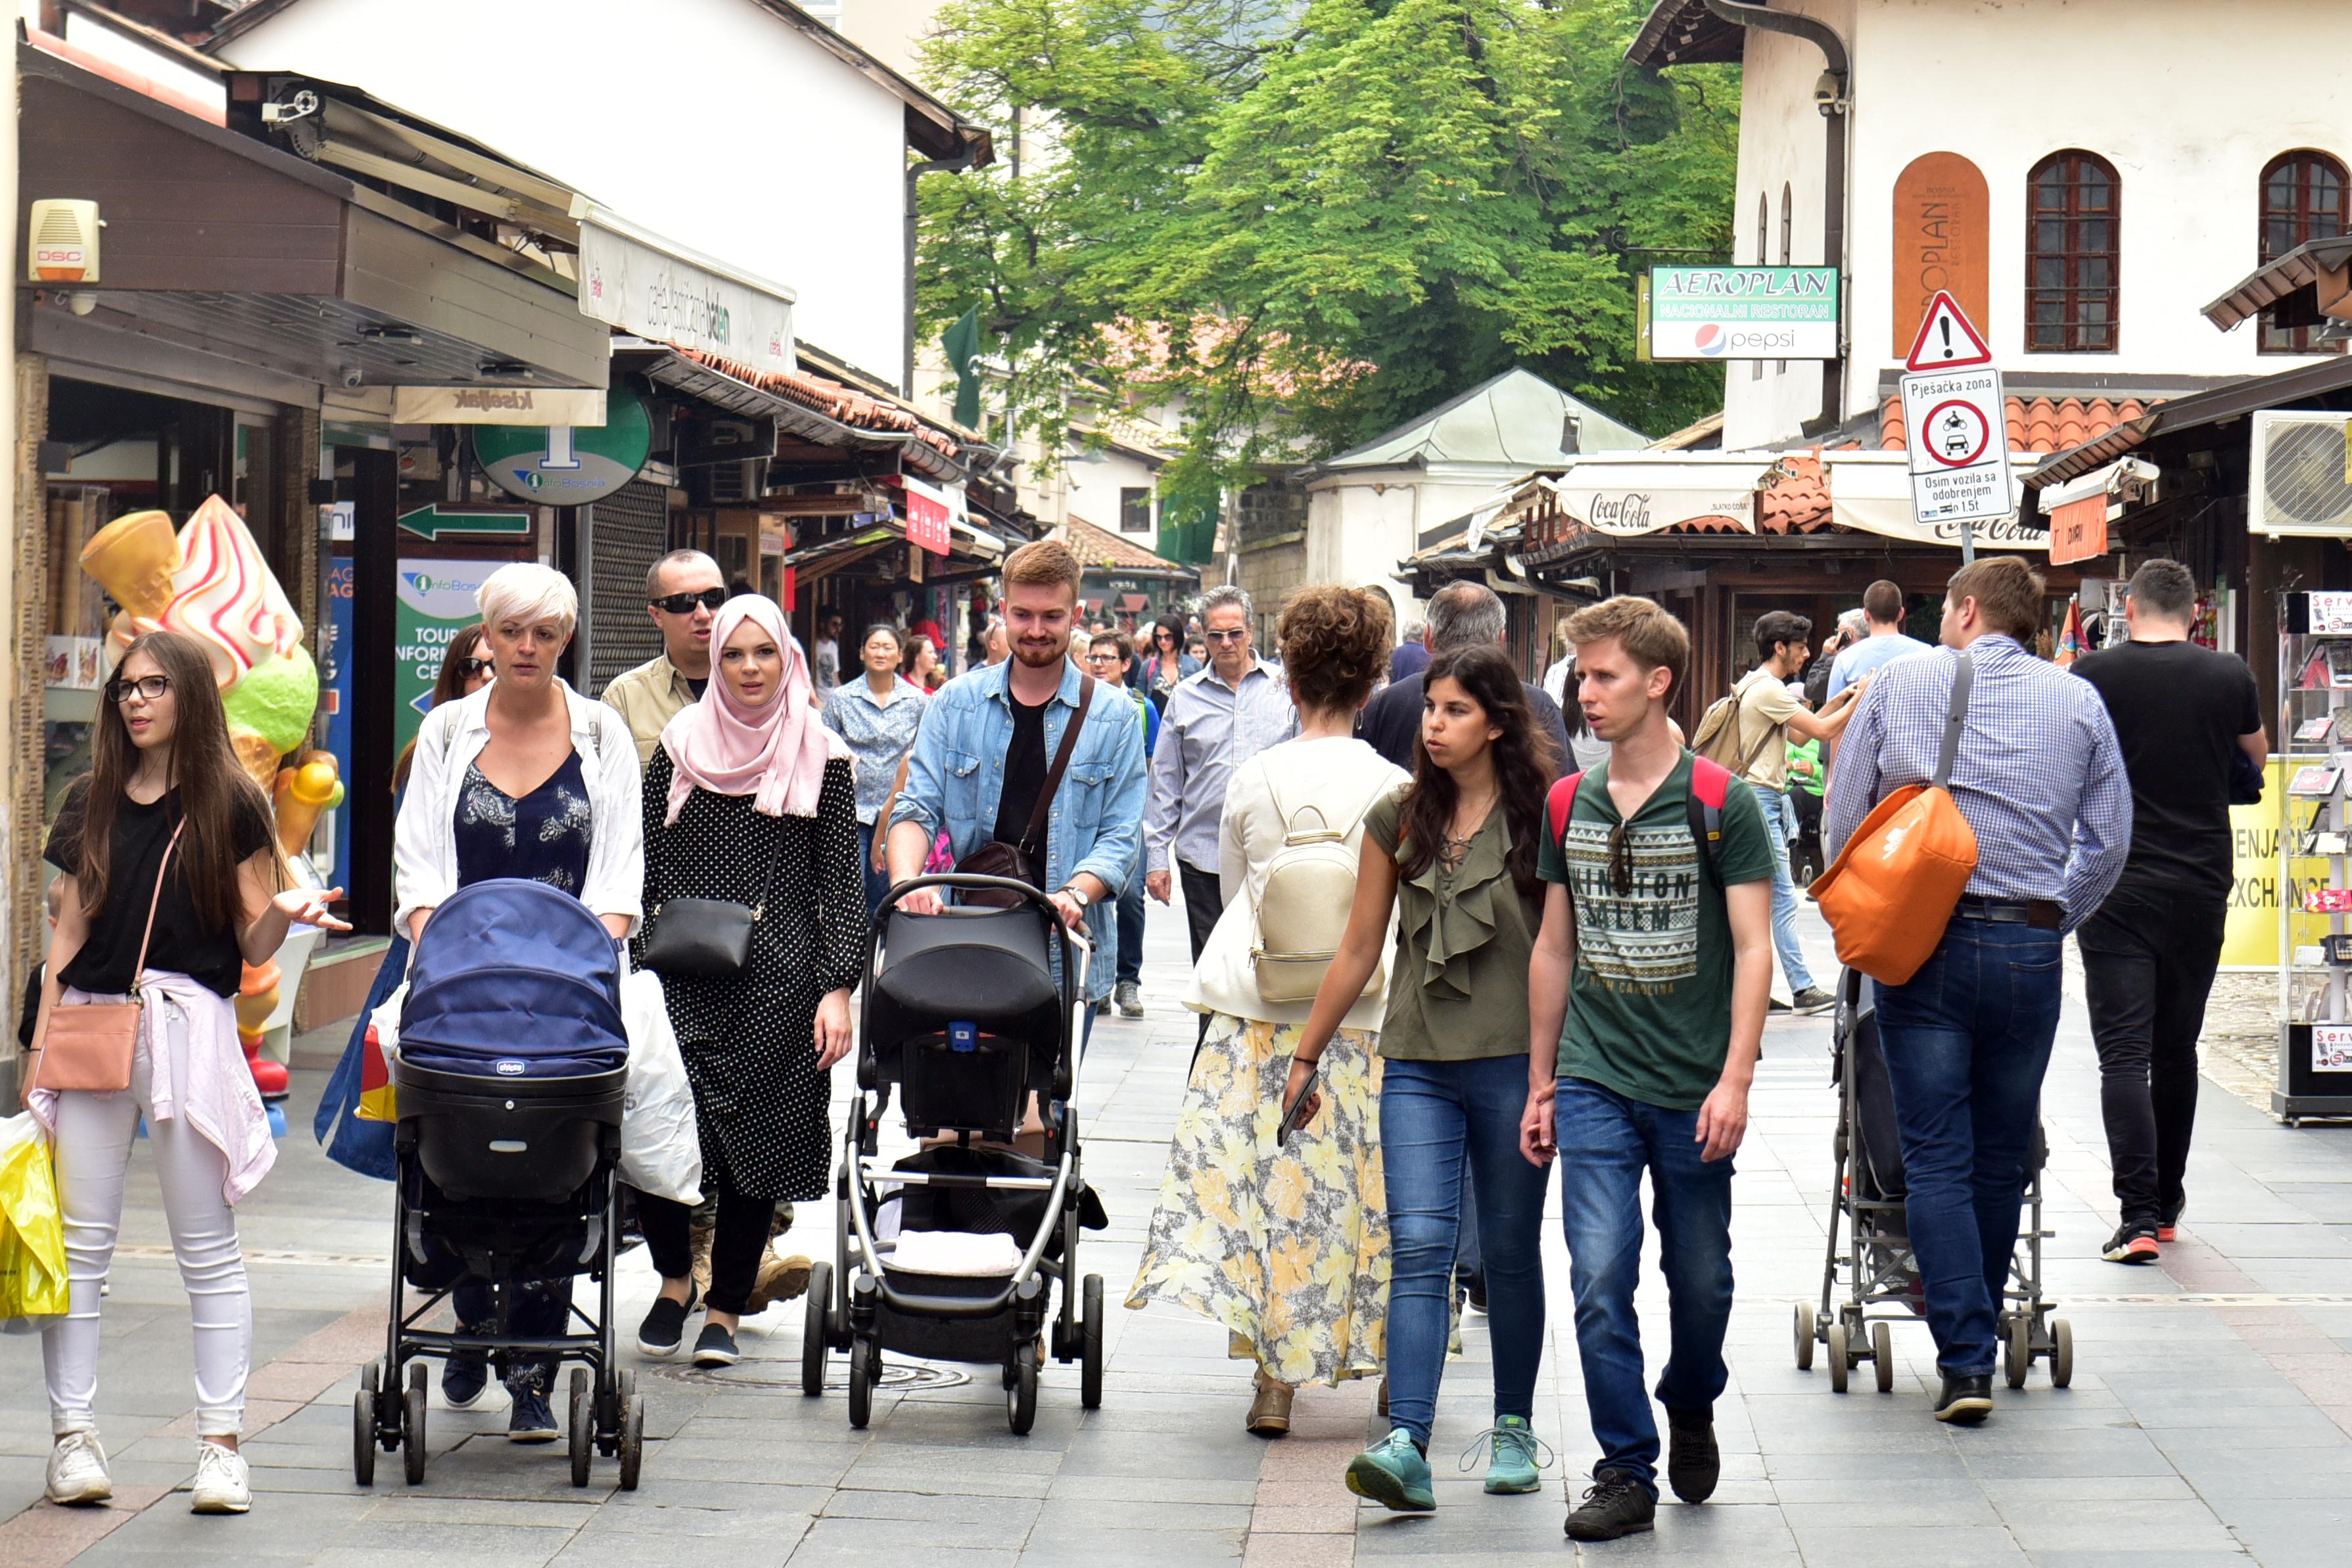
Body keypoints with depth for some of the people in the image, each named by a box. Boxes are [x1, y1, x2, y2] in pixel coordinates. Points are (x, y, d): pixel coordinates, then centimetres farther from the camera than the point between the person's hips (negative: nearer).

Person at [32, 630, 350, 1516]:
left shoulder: (229, 804, 3)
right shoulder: (92, 803, 13)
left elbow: (253, 944, 3)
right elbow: (68, 932, 14)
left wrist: (286, 910, -19)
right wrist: (40, 1045, 10)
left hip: (188, 1028, -3)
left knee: (208, 1249, -1)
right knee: (79, 1242, 1)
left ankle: (221, 1443, 1)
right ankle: (72, 1437, 7)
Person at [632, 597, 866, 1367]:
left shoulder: (821, 758, 4)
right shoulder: (680, 748, 9)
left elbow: (841, 884, 3)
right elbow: (647, 871, 11)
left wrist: (837, 987, -6)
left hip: (777, 984, -1)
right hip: (681, 982, 1)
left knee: (756, 1140, 2)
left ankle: (726, 1310, 15)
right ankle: (673, 1280, 15)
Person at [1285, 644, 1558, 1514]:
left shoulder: (1541, 819, -2)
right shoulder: (1398, 820, 7)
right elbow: (1360, 949, 14)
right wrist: (1306, 1055, 16)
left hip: (1513, 1062, -2)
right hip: (1417, 1064, 2)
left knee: (1510, 1248, 8)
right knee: (1418, 1247, -11)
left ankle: (1513, 1425, 25)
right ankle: (1406, 1445, -20)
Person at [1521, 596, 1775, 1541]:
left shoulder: (1720, 804, -6)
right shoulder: (1568, 806, 6)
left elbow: (1753, 947, -7)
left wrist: (1735, 1080, -15)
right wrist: (1541, 1085, 14)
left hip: (1692, 1090, -2)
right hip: (1594, 1084, 2)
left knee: (1699, 1277, 10)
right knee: (1600, 1277, -7)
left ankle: (1691, 1408, 38)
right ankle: (1626, 1472, 1)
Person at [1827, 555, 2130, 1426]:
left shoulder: (1899, 683, 3)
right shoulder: (2079, 702, 5)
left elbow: (1842, 819, 5)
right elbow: (2109, 841, 6)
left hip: (1922, 946, -1)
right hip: (2028, 947, 1)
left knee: (1937, 1158, 0)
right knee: (2002, 1158, 13)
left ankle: (1965, 1359, -9)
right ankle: (1979, 1337, 22)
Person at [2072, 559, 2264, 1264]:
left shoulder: (2093, 676, -6)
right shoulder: (2230, 676, -1)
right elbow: (2258, 756, 18)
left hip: (2115, 885, -2)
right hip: (2202, 888, 3)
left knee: (2124, 1050, -5)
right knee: (2177, 1048, 16)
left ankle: (2139, 1214, -17)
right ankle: (2166, 1204, 26)